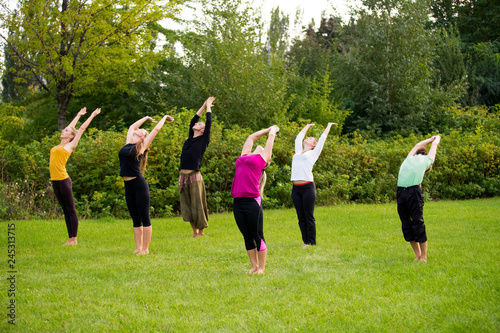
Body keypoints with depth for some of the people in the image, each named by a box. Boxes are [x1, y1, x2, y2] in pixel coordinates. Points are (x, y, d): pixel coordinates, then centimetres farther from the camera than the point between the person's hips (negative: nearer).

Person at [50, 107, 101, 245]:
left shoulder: (70, 145, 0)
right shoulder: (59, 146, 17)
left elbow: (82, 128, 6)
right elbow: (71, 127, 29)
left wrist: (92, 115, 13)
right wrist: (78, 115, 40)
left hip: (64, 180, -7)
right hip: (55, 181, 7)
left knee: (71, 210, -2)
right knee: (65, 211, 9)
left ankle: (74, 239, 0)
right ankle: (70, 238, 12)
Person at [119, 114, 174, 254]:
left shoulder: (141, 147, 1)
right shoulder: (129, 143, 15)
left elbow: (156, 129, 6)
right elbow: (132, 127, 29)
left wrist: (164, 117, 21)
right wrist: (146, 118, 39)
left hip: (139, 185, -6)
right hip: (128, 186, 6)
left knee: (144, 218, -1)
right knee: (135, 220, 10)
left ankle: (145, 249, 2)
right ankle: (138, 248, 15)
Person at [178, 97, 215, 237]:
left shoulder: (203, 140, 2)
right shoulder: (190, 140, 17)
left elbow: (209, 122, 2)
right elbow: (192, 121, 27)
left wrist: (208, 107, 15)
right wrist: (203, 107, 32)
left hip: (195, 177, -6)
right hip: (183, 176, 6)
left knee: (197, 205, -2)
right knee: (186, 205, 5)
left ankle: (201, 231, 7)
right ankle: (194, 231, 13)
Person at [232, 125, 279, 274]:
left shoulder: (262, 157, 8)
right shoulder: (244, 156, 22)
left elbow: (271, 136, 21)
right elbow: (252, 137, 35)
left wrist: (272, 130, 41)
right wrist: (268, 129, 46)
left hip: (252, 201, -5)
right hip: (238, 202, 5)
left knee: (258, 236, 2)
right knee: (247, 237, 11)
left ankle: (261, 268, 10)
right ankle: (254, 266, 20)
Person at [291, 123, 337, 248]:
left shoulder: (313, 153, 9)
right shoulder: (298, 152, 21)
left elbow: (323, 138, 17)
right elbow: (299, 137, 33)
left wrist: (329, 126, 30)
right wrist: (308, 126, 46)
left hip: (308, 187, -4)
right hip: (296, 188, 5)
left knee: (309, 217, -2)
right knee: (301, 217, 6)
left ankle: (311, 242, 4)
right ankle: (305, 241, 13)